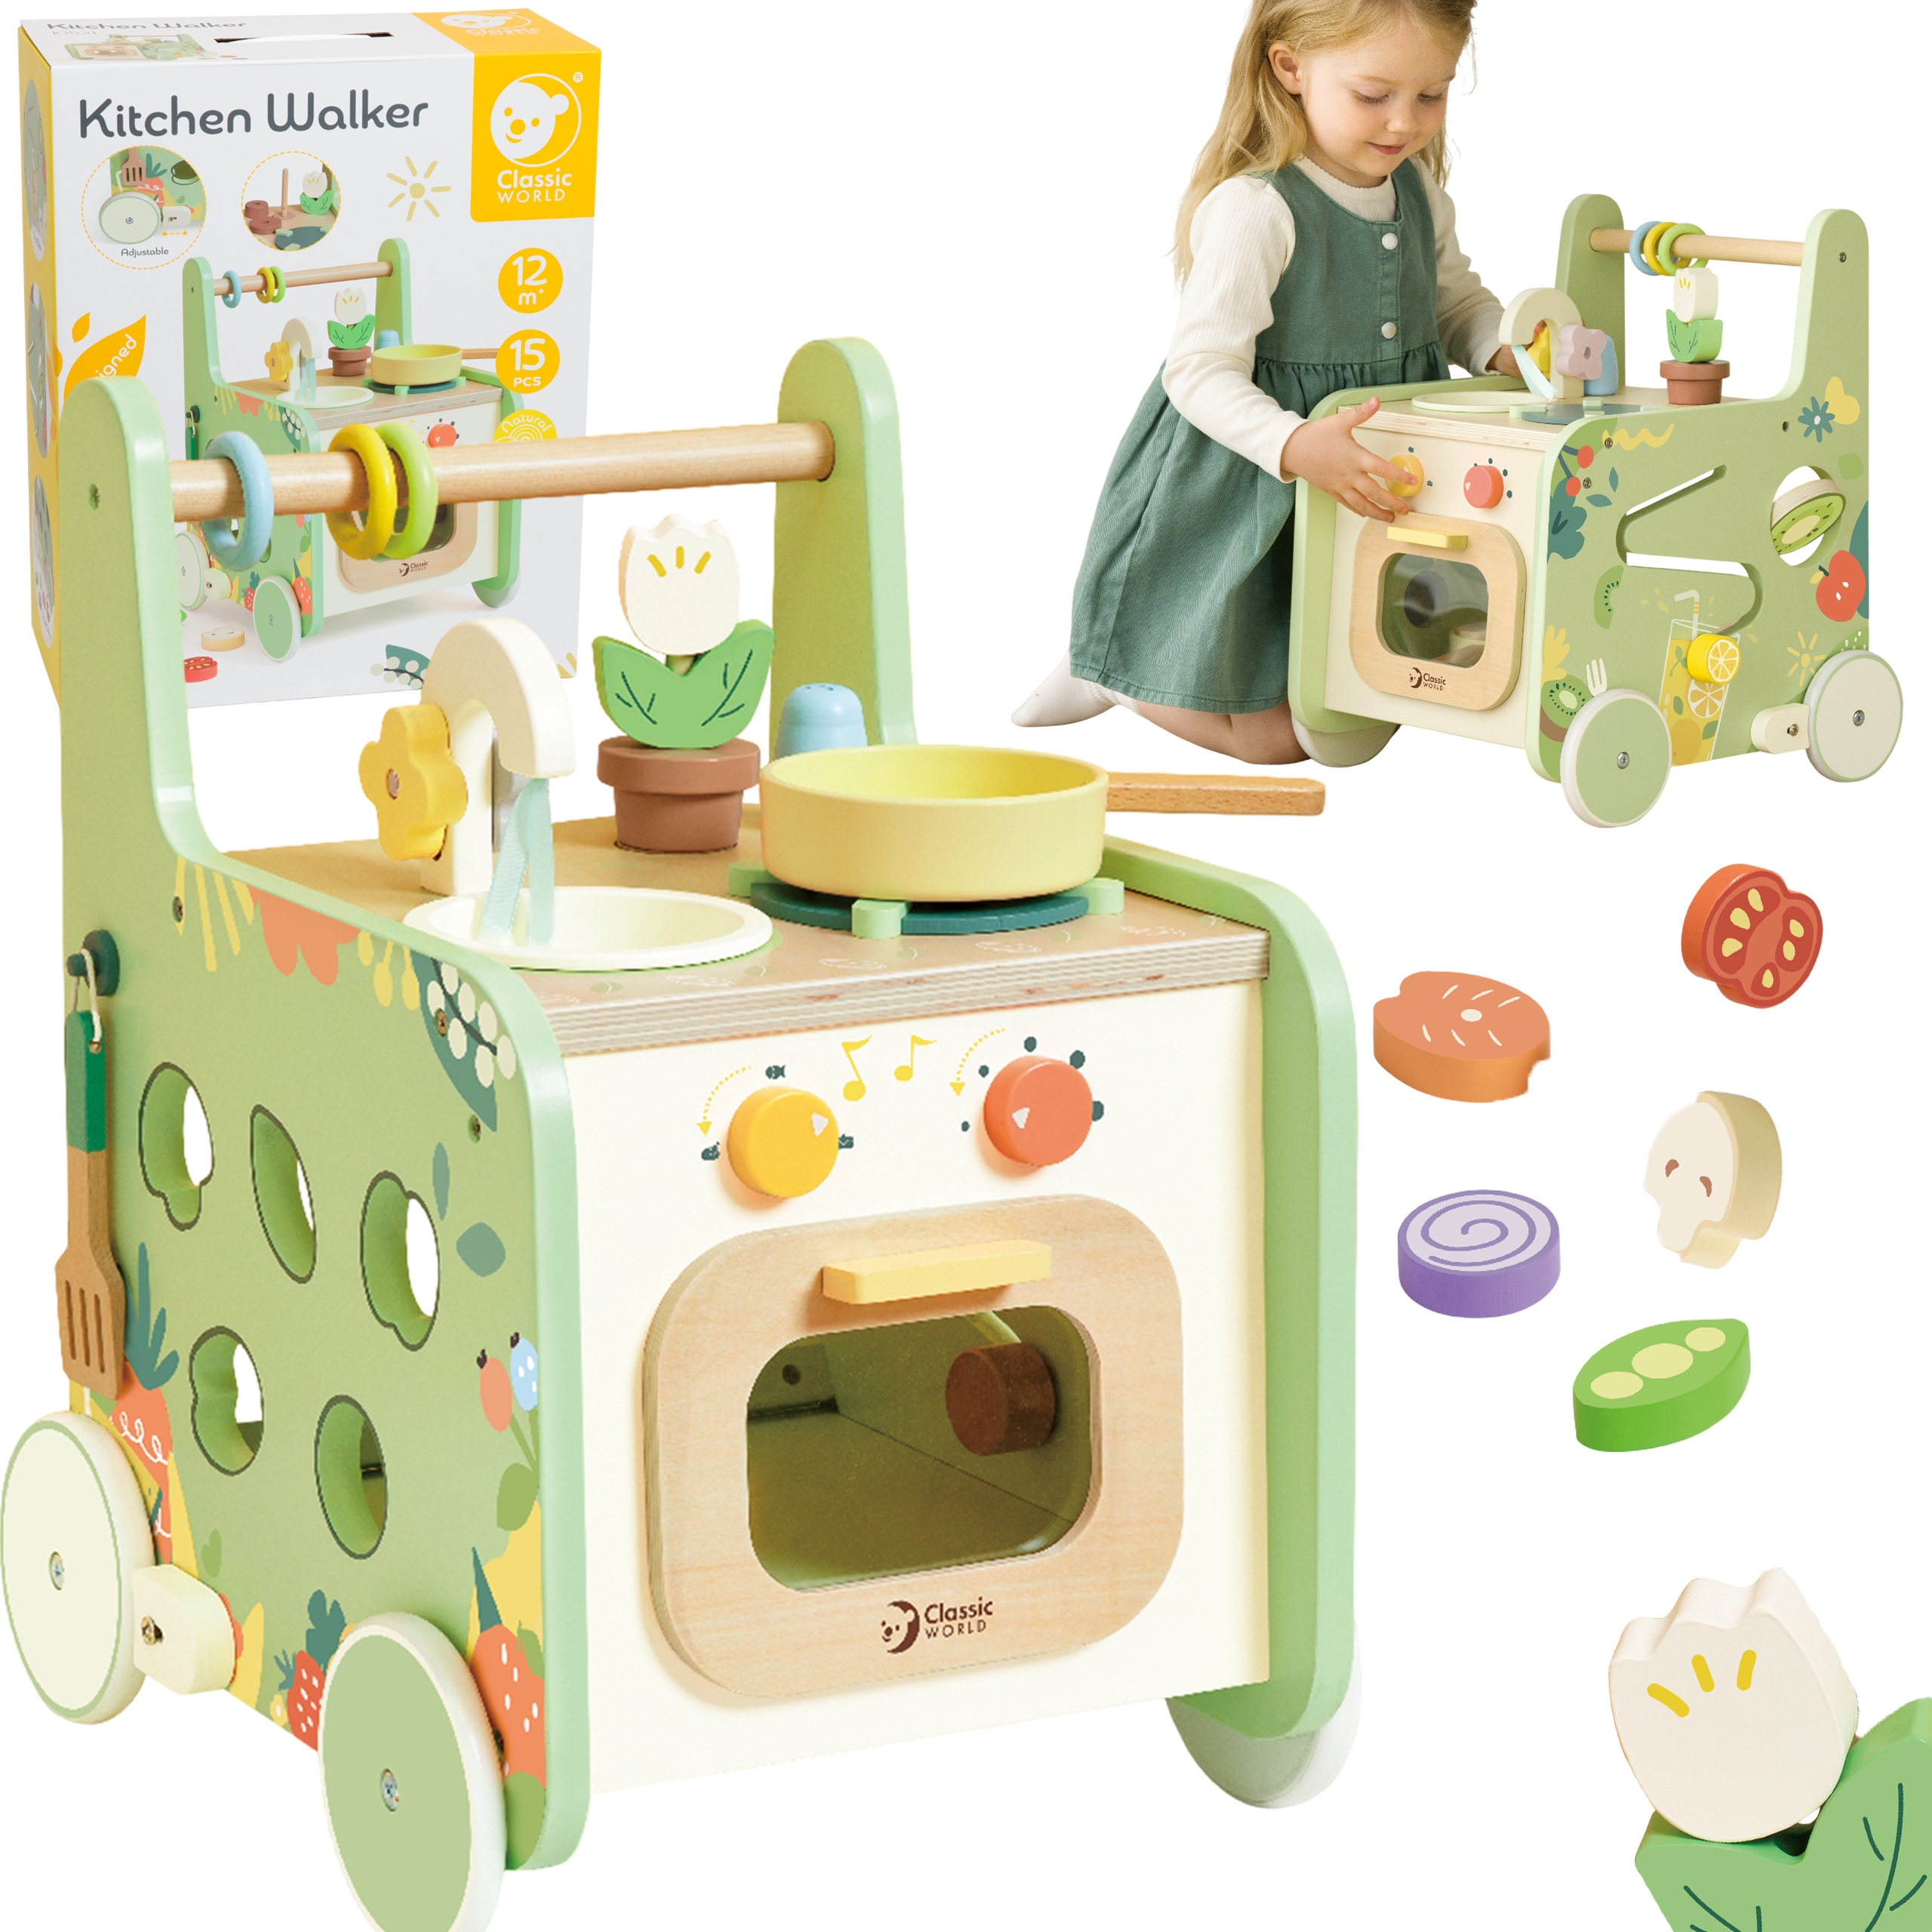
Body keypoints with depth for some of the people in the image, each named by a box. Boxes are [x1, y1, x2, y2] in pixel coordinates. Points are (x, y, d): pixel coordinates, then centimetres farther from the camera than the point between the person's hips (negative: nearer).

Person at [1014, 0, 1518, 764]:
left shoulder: (1417, 191, 2)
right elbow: (1201, 373, -25)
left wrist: (1506, 352, -4)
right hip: (1247, 494, -8)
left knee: (1355, 733, 11)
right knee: (1273, 739, -3)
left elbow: (1456, 299, 19)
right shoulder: (1253, 211, -24)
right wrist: (1298, 448, -41)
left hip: (1380, 467, 8)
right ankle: (1105, 667, 22)